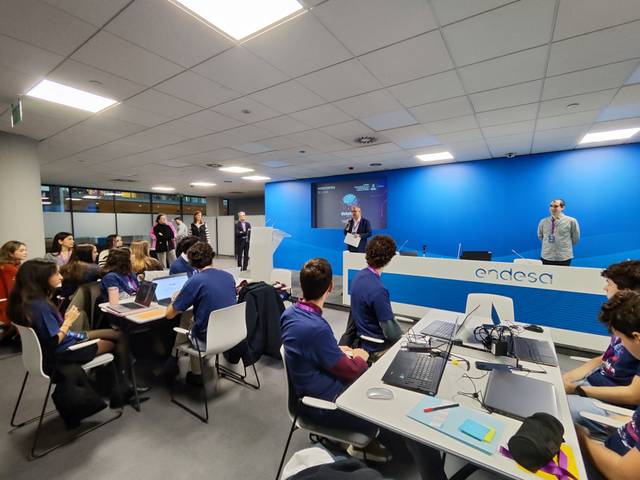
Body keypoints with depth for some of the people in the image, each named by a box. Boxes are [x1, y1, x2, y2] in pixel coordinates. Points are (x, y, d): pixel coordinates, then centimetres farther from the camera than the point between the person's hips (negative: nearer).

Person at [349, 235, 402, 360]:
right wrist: (404, 336, -5)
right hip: (376, 348, -8)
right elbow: (392, 333, -26)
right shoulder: (377, 290, -31)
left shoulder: (359, 275, -5)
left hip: (363, 338, 8)